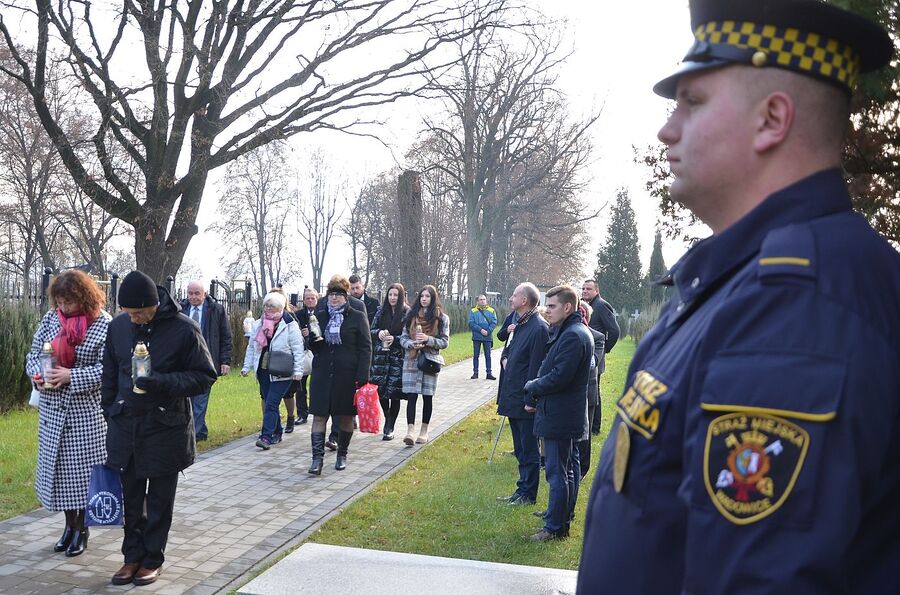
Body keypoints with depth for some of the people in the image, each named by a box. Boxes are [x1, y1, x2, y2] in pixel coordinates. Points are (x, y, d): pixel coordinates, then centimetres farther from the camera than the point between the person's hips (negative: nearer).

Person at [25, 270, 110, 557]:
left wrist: (70, 376, -23)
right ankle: (69, 524, 27)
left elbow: (106, 370, -14)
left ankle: (81, 529, 18)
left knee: (83, 469, 3)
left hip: (86, 411, -5)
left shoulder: (104, 324, -11)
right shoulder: (50, 318, 3)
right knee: (58, 467, 11)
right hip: (53, 409, 5)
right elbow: (33, 355, 8)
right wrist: (39, 375, -12)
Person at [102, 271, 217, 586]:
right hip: (125, 426, 4)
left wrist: (164, 382, -24)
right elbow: (110, 374, 12)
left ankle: (152, 559, 26)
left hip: (166, 428, -4)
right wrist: (110, 414, 10)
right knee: (130, 496, 13)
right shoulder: (119, 326, 0)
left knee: (159, 500, 10)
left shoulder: (183, 329, -14)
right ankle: (133, 556, 28)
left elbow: (205, 376, -11)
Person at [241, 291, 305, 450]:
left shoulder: (290, 325, -7)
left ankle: (266, 436, -10)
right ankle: (277, 432, 23)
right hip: (263, 371, 6)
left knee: (271, 403, -11)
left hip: (281, 372, -6)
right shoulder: (258, 324, 11)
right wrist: (247, 366, 13)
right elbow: (251, 346, 17)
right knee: (268, 403, 11)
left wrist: (298, 370, -13)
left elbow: (298, 349, -8)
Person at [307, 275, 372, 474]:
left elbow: (365, 348, -5)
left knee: (345, 416, 8)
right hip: (322, 374, 3)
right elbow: (313, 347, 17)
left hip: (347, 375, -3)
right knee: (319, 416, -3)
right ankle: (317, 458, -1)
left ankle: (342, 454, 24)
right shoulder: (320, 317, 10)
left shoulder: (357, 317, -2)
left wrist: (362, 377, -14)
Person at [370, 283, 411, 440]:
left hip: (398, 357, -3)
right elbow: (372, 330, 11)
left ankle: (390, 427, 8)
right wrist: (379, 332, -10)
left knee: (394, 392, -3)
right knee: (380, 389, 0)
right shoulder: (381, 312, 9)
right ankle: (387, 419, 25)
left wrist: (395, 339, -18)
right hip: (381, 356, 3)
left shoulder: (407, 313, -2)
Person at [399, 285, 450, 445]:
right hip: (412, 360, 1)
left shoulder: (442, 318, 3)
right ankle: (410, 431, -11)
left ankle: (424, 432, 18)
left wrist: (428, 339, -15)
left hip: (430, 361, -1)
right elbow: (403, 338, 7)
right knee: (411, 396, -7)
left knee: (427, 396, 6)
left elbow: (445, 342, 0)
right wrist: (412, 343, -14)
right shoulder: (411, 315, 8)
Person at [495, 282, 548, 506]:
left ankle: (528, 494, 15)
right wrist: (505, 359, 5)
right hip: (513, 397, 9)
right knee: (521, 450, 18)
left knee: (529, 450, 4)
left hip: (526, 400, -9)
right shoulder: (518, 322, 10)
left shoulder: (539, 328, -18)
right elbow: (503, 337, 25)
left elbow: (536, 366, -20)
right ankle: (522, 490, 29)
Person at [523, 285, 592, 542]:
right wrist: (535, 390, 4)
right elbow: (550, 369, 16)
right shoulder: (566, 332, 14)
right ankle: (563, 518, 31)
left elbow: (558, 377, -24)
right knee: (567, 468, 19)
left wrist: (531, 387, -8)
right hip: (565, 414, 11)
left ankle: (555, 527, 4)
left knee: (557, 472, -3)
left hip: (559, 416, -11)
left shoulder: (573, 336, -20)